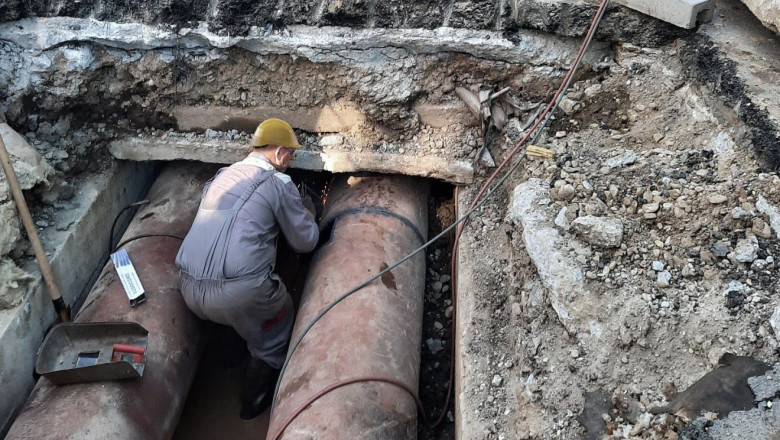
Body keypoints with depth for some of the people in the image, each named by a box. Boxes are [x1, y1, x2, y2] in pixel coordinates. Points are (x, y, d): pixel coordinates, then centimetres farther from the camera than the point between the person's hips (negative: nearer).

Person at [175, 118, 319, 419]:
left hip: (190, 291, 6)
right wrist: (308, 211, 25)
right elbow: (306, 241, 4)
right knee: (280, 314, 23)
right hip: (239, 293, -6)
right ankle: (255, 401, 33)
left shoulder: (221, 176, 17)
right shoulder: (279, 183, -2)